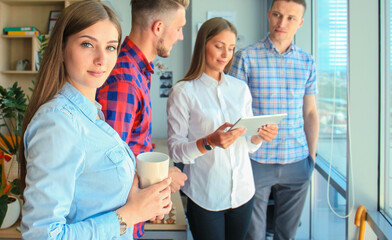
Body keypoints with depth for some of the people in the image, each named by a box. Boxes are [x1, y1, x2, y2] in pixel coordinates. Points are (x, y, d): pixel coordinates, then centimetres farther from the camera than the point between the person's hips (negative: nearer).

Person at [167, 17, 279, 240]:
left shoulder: (241, 88, 7)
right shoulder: (183, 92, -8)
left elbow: (248, 145, 12)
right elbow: (175, 150, -11)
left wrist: (260, 136, -9)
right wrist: (209, 142, -26)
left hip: (242, 192, 5)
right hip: (205, 197, -4)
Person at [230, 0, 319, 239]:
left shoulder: (307, 62, 7)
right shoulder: (246, 57, -4)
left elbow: (310, 113, 12)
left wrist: (312, 156, 8)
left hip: (297, 161, 3)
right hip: (256, 160, -3)